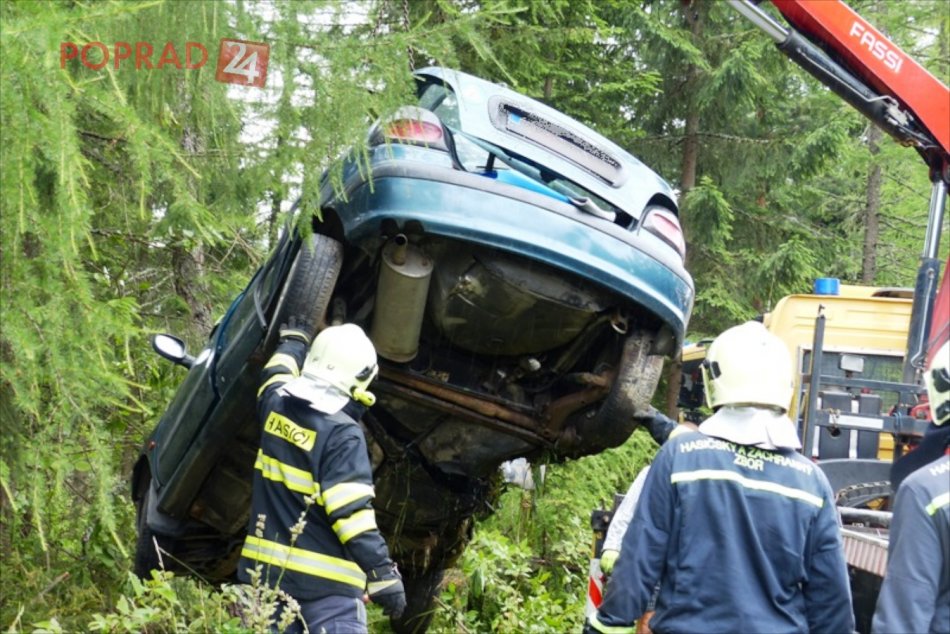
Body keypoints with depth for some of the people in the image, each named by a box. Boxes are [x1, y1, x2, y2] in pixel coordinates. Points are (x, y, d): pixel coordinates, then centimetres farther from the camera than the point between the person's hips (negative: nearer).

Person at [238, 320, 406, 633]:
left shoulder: (276, 404, 5)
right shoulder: (342, 433, -16)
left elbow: (276, 374, 31)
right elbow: (351, 514, -21)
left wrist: (294, 339, 50)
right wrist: (383, 576, -19)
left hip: (265, 569, 7)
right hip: (323, 583, -7)